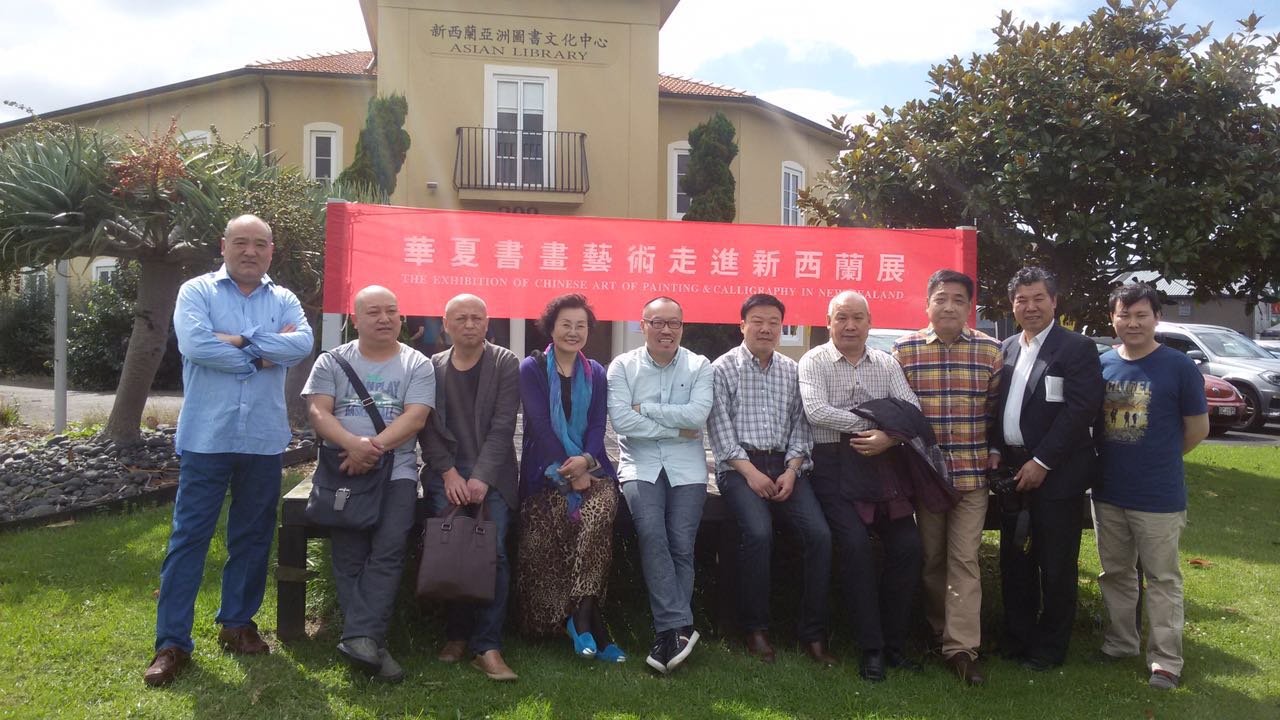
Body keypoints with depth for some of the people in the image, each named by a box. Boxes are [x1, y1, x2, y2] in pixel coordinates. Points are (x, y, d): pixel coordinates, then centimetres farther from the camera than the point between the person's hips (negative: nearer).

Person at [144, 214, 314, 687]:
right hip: (206, 437, -3)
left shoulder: (283, 301, 9)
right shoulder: (196, 292, 1)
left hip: (264, 439, 3)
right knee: (189, 536, 1)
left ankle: (237, 624, 27)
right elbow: (195, 345, -17)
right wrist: (264, 354, -10)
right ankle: (172, 642, 8)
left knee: (253, 536, 12)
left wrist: (240, 340, -15)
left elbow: (302, 345, -10)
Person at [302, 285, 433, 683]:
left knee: (388, 549, -21)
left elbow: (415, 417, -5)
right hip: (343, 468, 1)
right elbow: (318, 412, -1)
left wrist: (375, 446, -20)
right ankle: (371, 644, -11)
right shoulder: (333, 362, 11)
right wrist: (352, 444, -20)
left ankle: (360, 638, -21)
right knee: (350, 557, -12)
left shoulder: (417, 364, 7)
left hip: (396, 470, -1)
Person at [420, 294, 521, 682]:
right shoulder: (431, 367, 13)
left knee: (492, 551, -17)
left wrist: (481, 478, -15)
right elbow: (428, 427, 6)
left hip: (491, 472, -1)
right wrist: (449, 474, -9)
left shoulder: (506, 363, 5)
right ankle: (456, 633, 2)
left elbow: (503, 426, -4)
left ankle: (486, 646, -11)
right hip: (444, 471, 2)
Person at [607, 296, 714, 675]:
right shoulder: (623, 366, 7)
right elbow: (621, 420, -6)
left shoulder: (699, 367, 9)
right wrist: (676, 428, -5)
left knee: (682, 544, -13)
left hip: (687, 467, 1)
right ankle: (679, 627, -21)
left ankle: (667, 632, -1)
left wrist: (645, 408, -6)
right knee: (651, 533, -24)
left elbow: (698, 414, -8)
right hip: (640, 464, -1)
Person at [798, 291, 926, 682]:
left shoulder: (886, 363, 14)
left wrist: (889, 437, -19)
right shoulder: (814, 362, 3)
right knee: (855, 545, -19)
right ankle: (871, 648, -7)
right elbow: (816, 411, -13)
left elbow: (911, 408, 2)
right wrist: (875, 422, -11)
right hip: (835, 466, -4)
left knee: (908, 546, -7)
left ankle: (894, 642, 9)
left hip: (883, 463, 4)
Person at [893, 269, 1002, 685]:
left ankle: (961, 648, 1)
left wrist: (995, 457, 4)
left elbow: (998, 410, 7)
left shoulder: (990, 350, 2)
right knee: (930, 557, 11)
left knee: (964, 558, -2)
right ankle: (939, 632, 27)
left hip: (972, 472, -1)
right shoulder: (905, 349, 2)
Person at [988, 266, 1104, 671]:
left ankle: (1049, 647, 18)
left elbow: (1081, 409, -15)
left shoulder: (1077, 348, -7)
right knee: (1014, 559, 14)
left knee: (1055, 565, 4)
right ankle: (1016, 636, 28)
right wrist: (994, 451, 0)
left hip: (1056, 474, -6)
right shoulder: (1005, 350, 11)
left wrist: (1042, 462, -17)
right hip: (1012, 470, 6)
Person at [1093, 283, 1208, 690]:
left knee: (1162, 580, 6)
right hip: (1107, 493, 4)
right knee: (1115, 574, 16)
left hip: (1159, 498, -4)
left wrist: (1158, 461, 6)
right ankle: (1120, 643, 31)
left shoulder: (1179, 367, -8)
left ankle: (1165, 660, 16)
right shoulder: (1102, 365, 3)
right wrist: (1118, 460, 6)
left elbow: (1198, 429, 0)